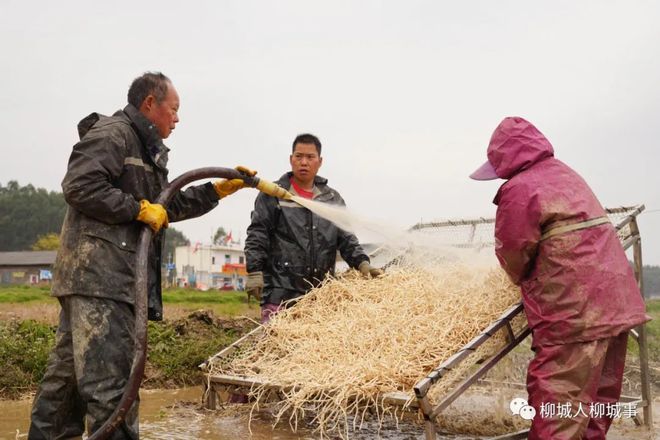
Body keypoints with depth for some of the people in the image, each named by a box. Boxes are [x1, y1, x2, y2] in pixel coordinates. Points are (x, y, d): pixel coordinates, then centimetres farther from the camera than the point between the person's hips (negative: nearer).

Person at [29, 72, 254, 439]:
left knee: (68, 373, 13)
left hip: (111, 275, 10)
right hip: (101, 274, -10)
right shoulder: (112, 133, -5)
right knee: (110, 379, -12)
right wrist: (140, 209, -13)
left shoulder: (146, 149, 27)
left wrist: (221, 188, 26)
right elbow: (79, 186, -18)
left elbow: (169, 206, 30)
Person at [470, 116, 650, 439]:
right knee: (598, 394, 18)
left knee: (557, 398, -5)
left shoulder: (519, 189, -13)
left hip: (575, 308, -9)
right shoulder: (563, 173, 16)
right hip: (615, 301, 10)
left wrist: (524, 279, 15)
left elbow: (512, 257, -6)